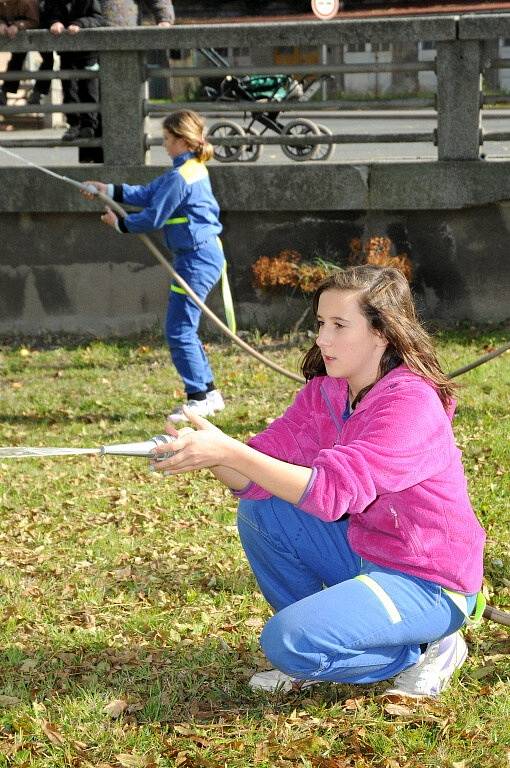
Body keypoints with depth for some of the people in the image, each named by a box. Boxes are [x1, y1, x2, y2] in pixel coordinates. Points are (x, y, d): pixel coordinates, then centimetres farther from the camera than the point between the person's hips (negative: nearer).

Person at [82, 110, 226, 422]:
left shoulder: (179, 176, -18)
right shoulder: (194, 168, 13)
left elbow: (154, 217, -14)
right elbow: (150, 193, 19)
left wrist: (120, 223, 1)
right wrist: (110, 190, 19)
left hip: (197, 258, -10)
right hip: (207, 254, 10)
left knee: (179, 331, -5)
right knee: (184, 328, 17)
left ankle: (199, 398, -1)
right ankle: (209, 392, 21)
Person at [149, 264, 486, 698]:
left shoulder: (412, 403, -25)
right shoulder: (323, 393, 1)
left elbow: (331, 490, -36)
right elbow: (256, 480, -7)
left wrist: (228, 451, -40)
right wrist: (209, 454, -28)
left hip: (429, 584, -8)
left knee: (287, 642, -24)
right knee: (258, 512, -2)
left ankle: (425, 652, -1)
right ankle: (314, 647, 9)